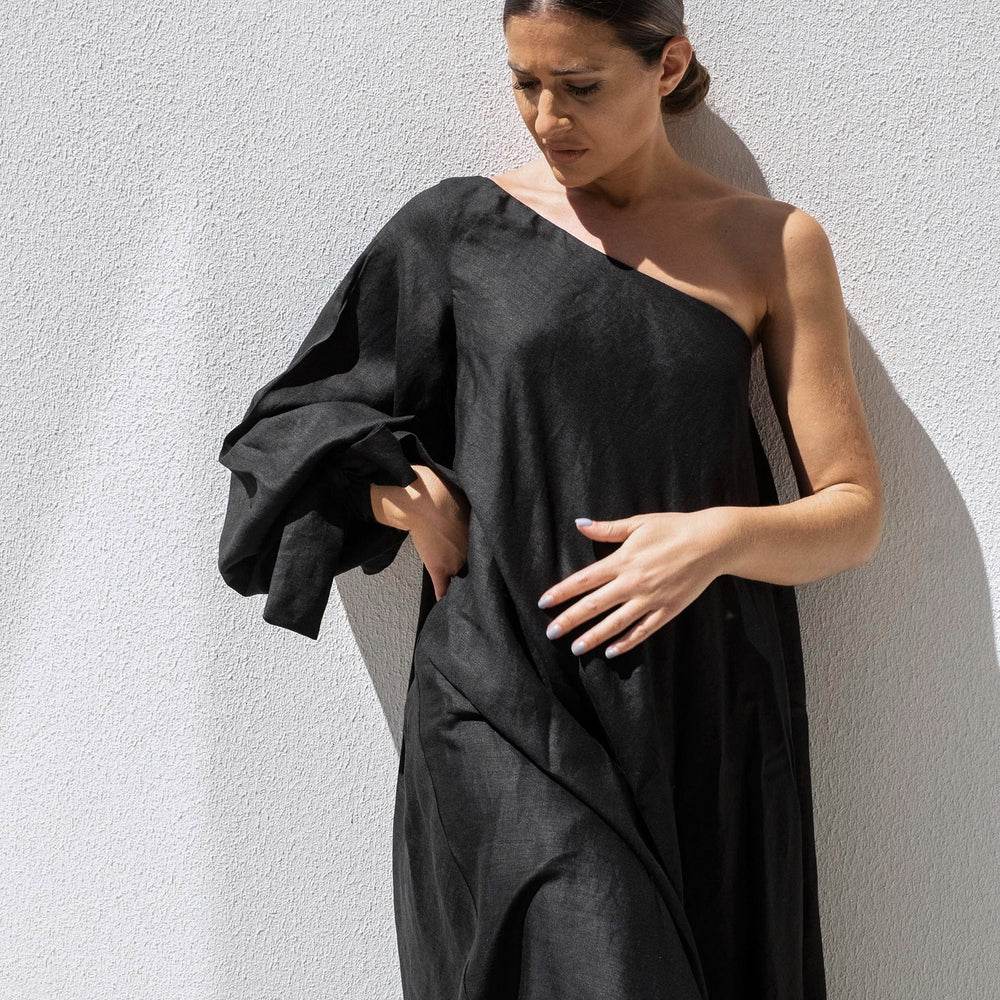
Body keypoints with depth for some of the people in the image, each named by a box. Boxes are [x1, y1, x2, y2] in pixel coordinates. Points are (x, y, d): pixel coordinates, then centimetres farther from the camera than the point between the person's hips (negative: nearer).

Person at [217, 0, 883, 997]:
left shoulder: (773, 244, 4)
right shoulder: (457, 229, 3)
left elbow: (854, 512, 3)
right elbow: (295, 422, 12)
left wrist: (721, 537, -16)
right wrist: (411, 500, -7)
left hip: (704, 715, 2)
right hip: (508, 705, -1)